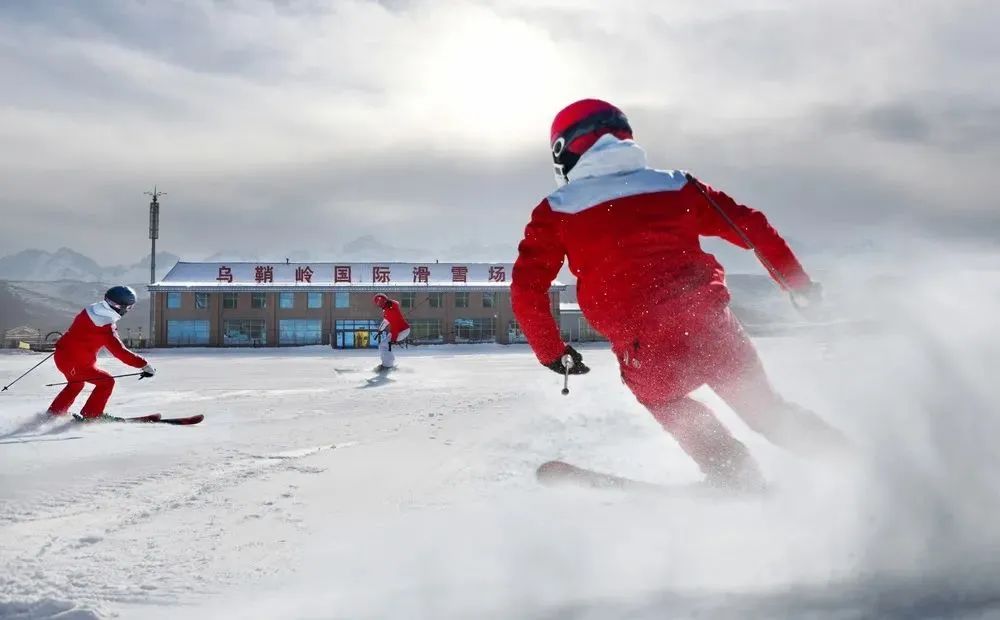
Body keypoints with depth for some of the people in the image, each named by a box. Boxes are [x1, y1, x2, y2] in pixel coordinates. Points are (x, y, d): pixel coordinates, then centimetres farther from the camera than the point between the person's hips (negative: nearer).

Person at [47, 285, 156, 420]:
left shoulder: (91, 309, -1)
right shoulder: (107, 328, -26)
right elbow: (120, 352, -27)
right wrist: (144, 365, -24)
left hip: (61, 355, 9)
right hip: (77, 363, -9)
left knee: (76, 384, 32)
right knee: (106, 382, 0)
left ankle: (54, 412, 44)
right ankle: (91, 414, 11)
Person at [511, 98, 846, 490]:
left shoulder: (555, 212, 12)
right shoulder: (675, 185, 17)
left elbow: (526, 289, 7)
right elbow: (751, 226, 15)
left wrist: (552, 352, 19)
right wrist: (798, 284, 25)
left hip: (645, 348, -2)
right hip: (711, 323, 2)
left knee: (664, 398, 30)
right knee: (764, 407, 25)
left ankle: (736, 478, 20)